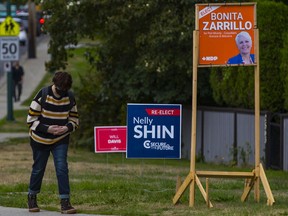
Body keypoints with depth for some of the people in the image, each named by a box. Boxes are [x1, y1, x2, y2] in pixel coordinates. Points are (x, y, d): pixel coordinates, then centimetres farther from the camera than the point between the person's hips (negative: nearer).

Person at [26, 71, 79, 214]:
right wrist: (47, 129, -24)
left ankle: (65, 202, -11)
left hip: (60, 140, 2)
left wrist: (67, 127, -17)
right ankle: (32, 198, 31)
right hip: (40, 139, -2)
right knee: (38, 169, 10)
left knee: (62, 168, -12)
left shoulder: (69, 98, -5)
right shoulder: (42, 96, -15)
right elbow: (31, 120, -12)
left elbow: (74, 120, 6)